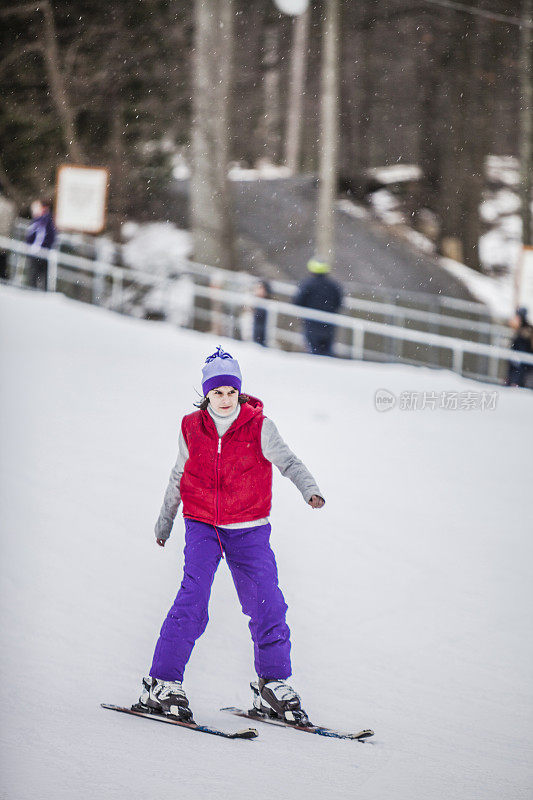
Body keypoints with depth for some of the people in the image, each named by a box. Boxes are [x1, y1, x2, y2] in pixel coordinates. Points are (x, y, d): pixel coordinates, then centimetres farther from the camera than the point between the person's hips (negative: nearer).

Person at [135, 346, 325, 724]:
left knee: (268, 605, -2)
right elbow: (179, 477, 16)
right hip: (202, 527, 0)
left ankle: (274, 687, 16)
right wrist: (164, 522, 27)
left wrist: (310, 488, -41)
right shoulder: (192, 429, 1)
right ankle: (163, 686, -12)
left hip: (249, 531, 0)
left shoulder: (258, 427, -5)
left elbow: (286, 459, -20)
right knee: (193, 600, -16)